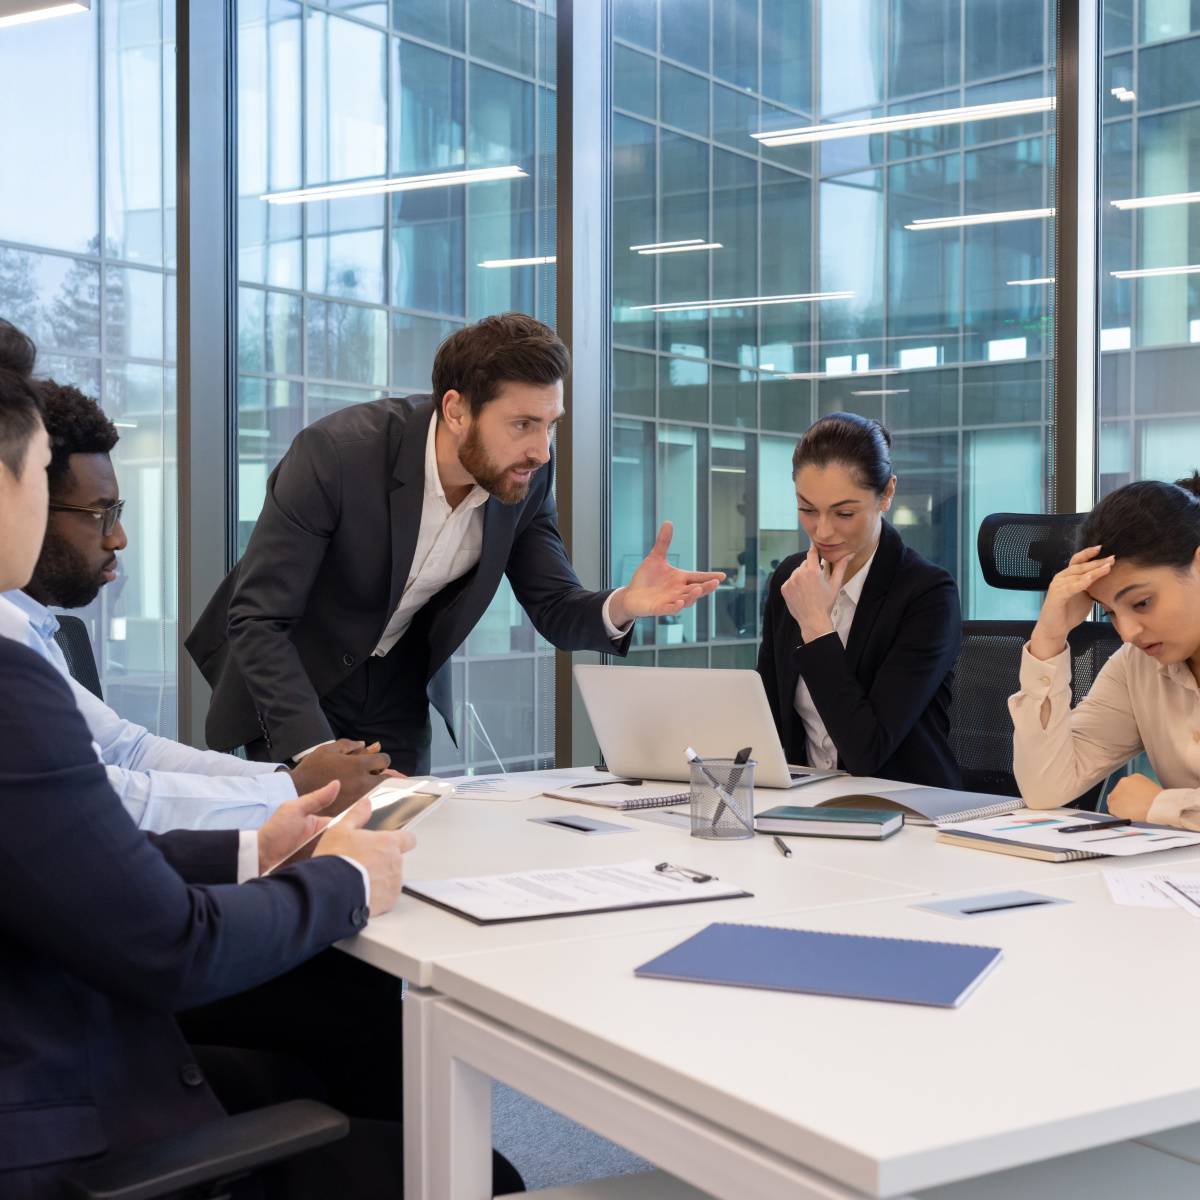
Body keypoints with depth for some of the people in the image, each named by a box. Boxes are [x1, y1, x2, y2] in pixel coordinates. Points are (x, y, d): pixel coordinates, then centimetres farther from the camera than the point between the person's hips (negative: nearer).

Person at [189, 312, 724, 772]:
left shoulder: (526, 475, -16)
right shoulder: (333, 453, -31)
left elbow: (556, 610, -9)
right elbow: (257, 619, -28)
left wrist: (622, 605, -32)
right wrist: (317, 754, -38)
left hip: (399, 687, 4)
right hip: (292, 683, -4)